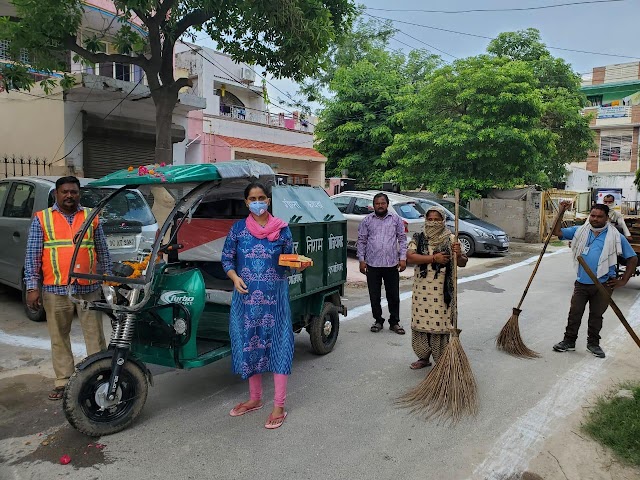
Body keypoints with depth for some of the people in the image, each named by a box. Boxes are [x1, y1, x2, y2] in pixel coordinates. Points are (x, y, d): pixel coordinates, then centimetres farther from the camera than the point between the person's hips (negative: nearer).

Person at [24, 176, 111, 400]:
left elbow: (103, 252, 11)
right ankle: (63, 382, 20)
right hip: (55, 290, 0)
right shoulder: (41, 219, 5)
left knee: (95, 335, 3)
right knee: (59, 338, 9)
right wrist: (32, 287, -5)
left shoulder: (91, 217, 8)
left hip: (89, 288, 0)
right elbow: (32, 255, 2)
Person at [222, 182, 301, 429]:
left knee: (279, 344, -3)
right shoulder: (238, 228, 4)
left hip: (275, 296, -2)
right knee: (249, 344, 10)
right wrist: (235, 278, -9)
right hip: (247, 295, 2)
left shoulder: (282, 229, 2)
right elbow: (227, 258, 8)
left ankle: (279, 406, 7)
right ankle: (255, 399, 29)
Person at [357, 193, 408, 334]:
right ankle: (378, 321, 23)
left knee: (394, 296, 5)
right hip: (372, 264, 0)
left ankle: (394, 322, 19)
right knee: (374, 296, 8)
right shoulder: (367, 220, 6)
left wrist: (402, 258, -1)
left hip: (392, 264, 0)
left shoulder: (396, 220, 7)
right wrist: (361, 260, 1)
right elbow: (361, 240, 7)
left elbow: (402, 239, 8)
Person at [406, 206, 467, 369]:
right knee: (420, 323, 9)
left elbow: (462, 263, -2)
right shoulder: (418, 238, 5)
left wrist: (459, 255, -25)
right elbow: (410, 257, -10)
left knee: (441, 323, -1)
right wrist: (434, 258, -17)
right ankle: (424, 357, 26)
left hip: (442, 290, -2)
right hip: (421, 290, 3)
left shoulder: (450, 239, 0)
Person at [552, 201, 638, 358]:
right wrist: (561, 212, -12)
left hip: (603, 285, -1)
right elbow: (557, 232, -2)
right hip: (581, 283, 1)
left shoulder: (616, 237, -3)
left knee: (597, 315, 12)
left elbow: (633, 258, 2)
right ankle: (569, 341, 17)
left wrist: (623, 280, -3)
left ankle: (593, 343, 28)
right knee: (574, 313, 5)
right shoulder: (579, 231, 1)